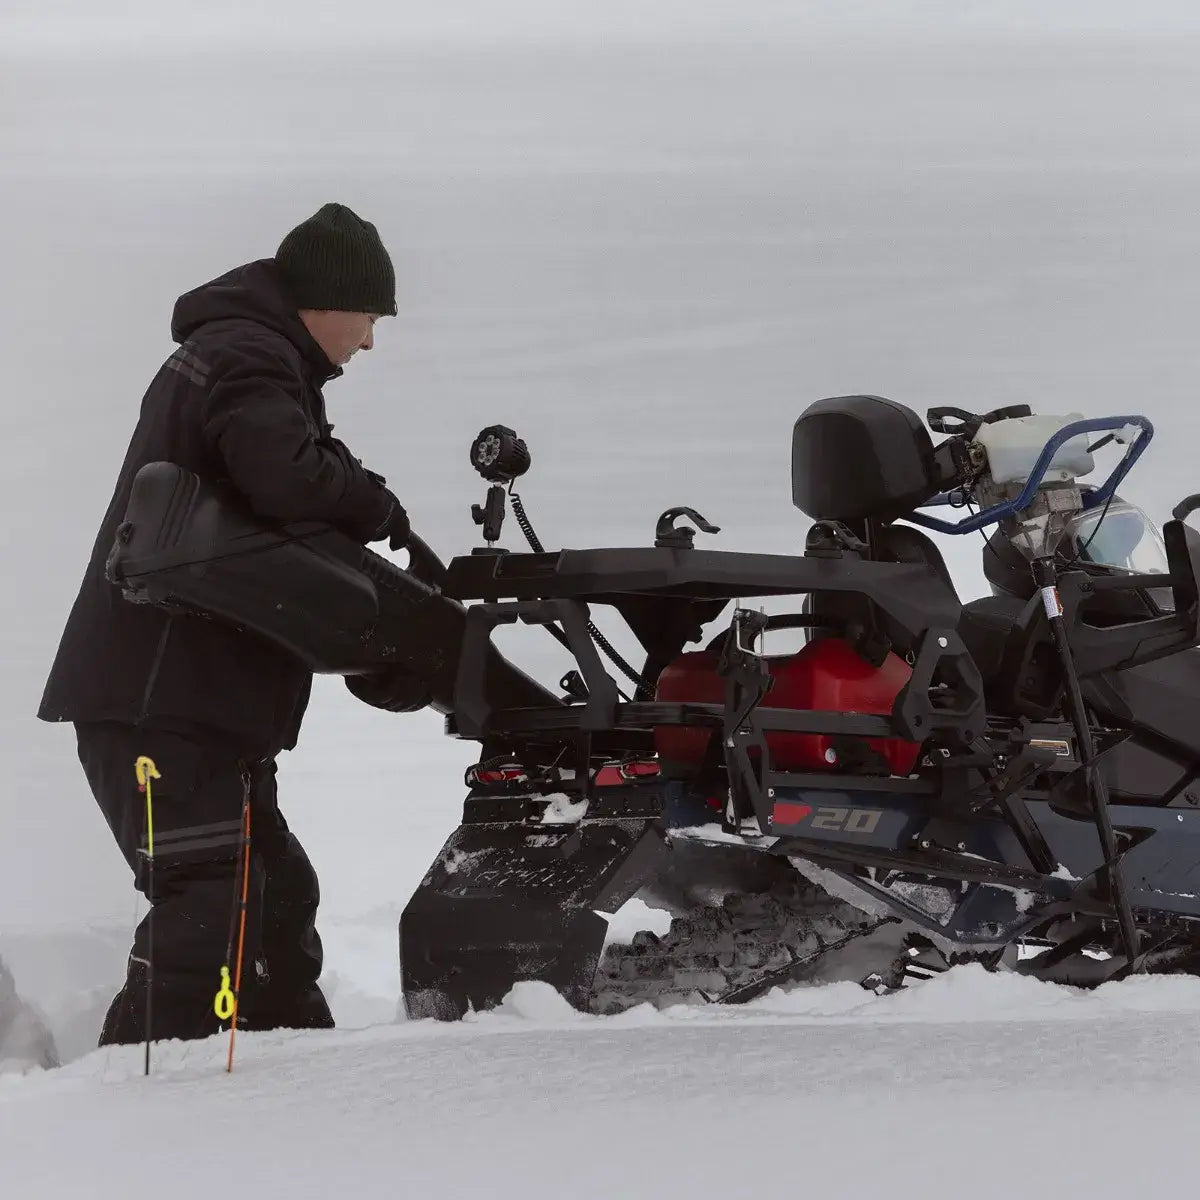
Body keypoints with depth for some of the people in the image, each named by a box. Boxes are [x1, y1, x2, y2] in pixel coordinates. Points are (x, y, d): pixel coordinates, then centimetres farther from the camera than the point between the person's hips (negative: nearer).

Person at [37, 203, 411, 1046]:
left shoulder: (247, 357, 24)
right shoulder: (247, 360, -12)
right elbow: (287, 478, -29)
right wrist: (378, 506, -12)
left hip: (181, 691, 11)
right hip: (163, 698, -11)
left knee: (277, 891, 19)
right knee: (209, 905, -17)